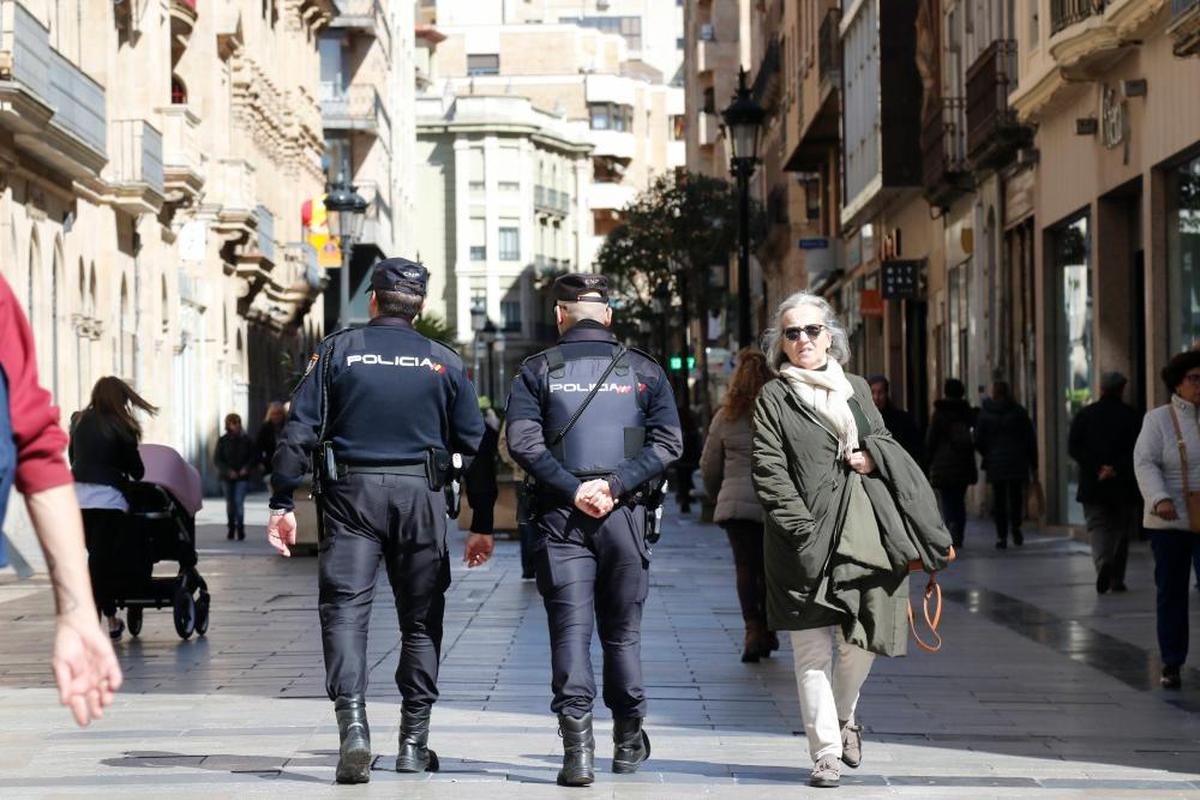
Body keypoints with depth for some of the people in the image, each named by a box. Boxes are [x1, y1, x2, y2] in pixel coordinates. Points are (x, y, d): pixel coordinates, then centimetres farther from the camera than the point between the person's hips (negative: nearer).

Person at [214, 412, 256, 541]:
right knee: (230, 503, 9)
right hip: (228, 477, 2)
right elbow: (217, 459, -1)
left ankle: (240, 529, -10)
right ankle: (231, 528, 21)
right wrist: (228, 471, -13)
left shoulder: (246, 439, 0)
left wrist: (246, 468, -11)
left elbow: (255, 456, 4)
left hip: (242, 477, -2)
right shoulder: (223, 441, 0)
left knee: (239, 502, -13)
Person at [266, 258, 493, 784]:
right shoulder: (445, 362, 7)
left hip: (351, 493, -1)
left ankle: (352, 721, -23)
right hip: (421, 496, 1)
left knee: (345, 607, -3)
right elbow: (474, 445, 7)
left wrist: (282, 503, 1)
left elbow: (299, 432, -2)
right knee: (421, 617, 10)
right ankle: (413, 743, 14)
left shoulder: (337, 351, 3)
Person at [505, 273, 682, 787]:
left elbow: (523, 442, -9)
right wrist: (615, 484, -9)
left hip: (560, 516, -1)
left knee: (570, 630, -2)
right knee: (622, 630, 13)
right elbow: (668, 442, -3)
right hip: (625, 515, 1)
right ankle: (628, 741, 25)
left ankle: (578, 747, -13)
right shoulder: (643, 370, 7)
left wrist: (571, 489, -11)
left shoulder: (537, 370, 4)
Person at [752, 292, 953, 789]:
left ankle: (842, 717, 28)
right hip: (808, 540, -4)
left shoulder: (856, 388, 19)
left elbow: (888, 445, 24)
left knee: (862, 642, 1)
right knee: (814, 650, -3)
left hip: (865, 532, 4)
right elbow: (769, 473, -4)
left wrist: (871, 456, -1)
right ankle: (826, 753, 2)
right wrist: (803, 531, -14)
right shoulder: (774, 398, 4)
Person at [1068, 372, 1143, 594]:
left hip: (1093, 484, 0)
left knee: (1097, 526, 2)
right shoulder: (1133, 416, -1)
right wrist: (1117, 469, -14)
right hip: (1124, 485, 0)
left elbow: (1073, 447, -4)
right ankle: (1117, 579, 13)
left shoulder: (1084, 415, 4)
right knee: (1121, 530, 11)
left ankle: (1103, 562, -26)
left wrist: (1097, 467, -10)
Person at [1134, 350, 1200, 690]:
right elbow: (1145, 463, -10)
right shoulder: (1159, 419, -1)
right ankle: (1171, 665, 14)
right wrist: (1159, 499, -26)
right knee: (1171, 593, 5)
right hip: (1169, 522, -1)